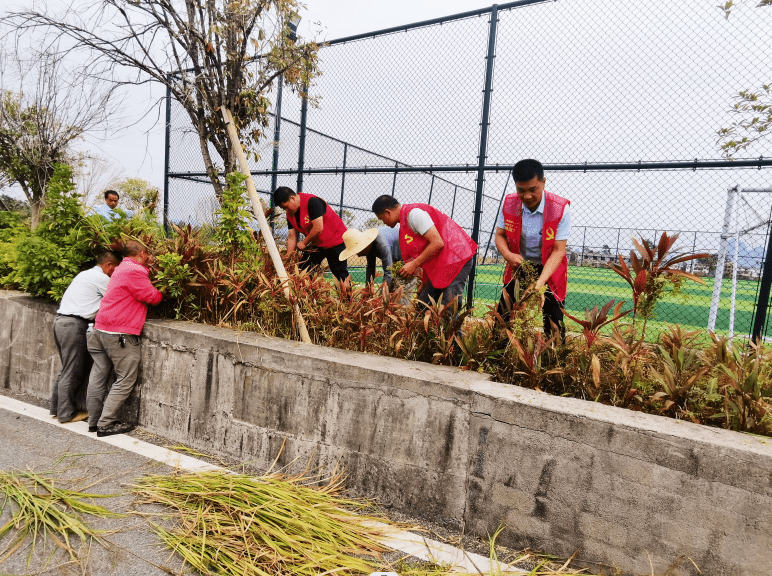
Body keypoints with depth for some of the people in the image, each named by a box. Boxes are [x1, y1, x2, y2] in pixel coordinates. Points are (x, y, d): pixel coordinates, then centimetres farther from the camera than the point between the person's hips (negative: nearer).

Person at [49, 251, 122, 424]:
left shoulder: (84, 275, 20)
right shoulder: (101, 278, -9)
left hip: (60, 320, 10)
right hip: (74, 325, -10)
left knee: (67, 369, 17)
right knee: (72, 371, -2)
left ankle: (56, 407, 23)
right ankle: (66, 413, 6)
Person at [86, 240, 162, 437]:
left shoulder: (121, 269, 18)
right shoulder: (134, 271, -13)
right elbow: (152, 297, -11)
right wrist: (162, 291, 9)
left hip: (101, 330, 10)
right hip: (120, 334, -10)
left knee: (98, 376, 13)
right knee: (125, 379, -1)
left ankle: (95, 421, 22)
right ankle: (106, 424, 2)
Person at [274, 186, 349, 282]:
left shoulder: (312, 202, -25)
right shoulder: (290, 214, 1)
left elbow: (318, 228, -29)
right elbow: (292, 238, 2)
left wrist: (304, 243, -15)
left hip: (335, 240, -8)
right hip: (317, 244, 8)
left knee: (340, 274, -9)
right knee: (303, 270, 2)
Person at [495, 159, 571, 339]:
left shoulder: (560, 208, -21)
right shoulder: (509, 203, -10)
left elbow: (558, 250, -22)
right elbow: (500, 235, 1)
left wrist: (540, 283, -34)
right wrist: (508, 255, -23)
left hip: (549, 269, -3)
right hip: (518, 267, 3)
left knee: (553, 326, -4)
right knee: (503, 319, 4)